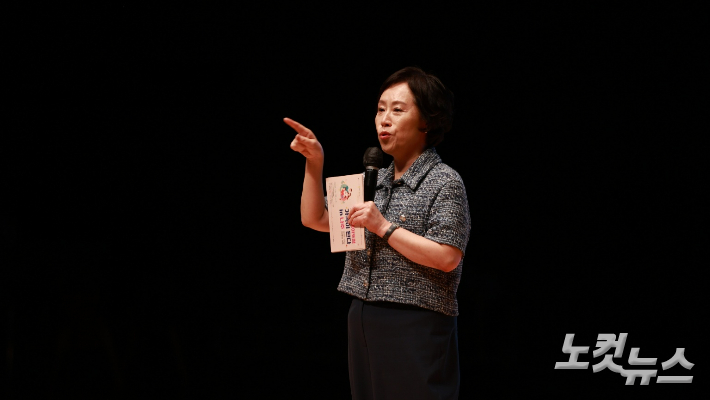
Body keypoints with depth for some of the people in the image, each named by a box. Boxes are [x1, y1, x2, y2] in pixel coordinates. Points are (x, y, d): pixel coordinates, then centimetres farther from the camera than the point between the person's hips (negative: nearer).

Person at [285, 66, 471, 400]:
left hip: (415, 326, -7)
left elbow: (447, 257, -17)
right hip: (364, 321, 7)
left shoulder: (445, 182, -7)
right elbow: (315, 219, 17)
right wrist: (314, 164, 5)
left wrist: (384, 227, -16)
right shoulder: (374, 179, 16)